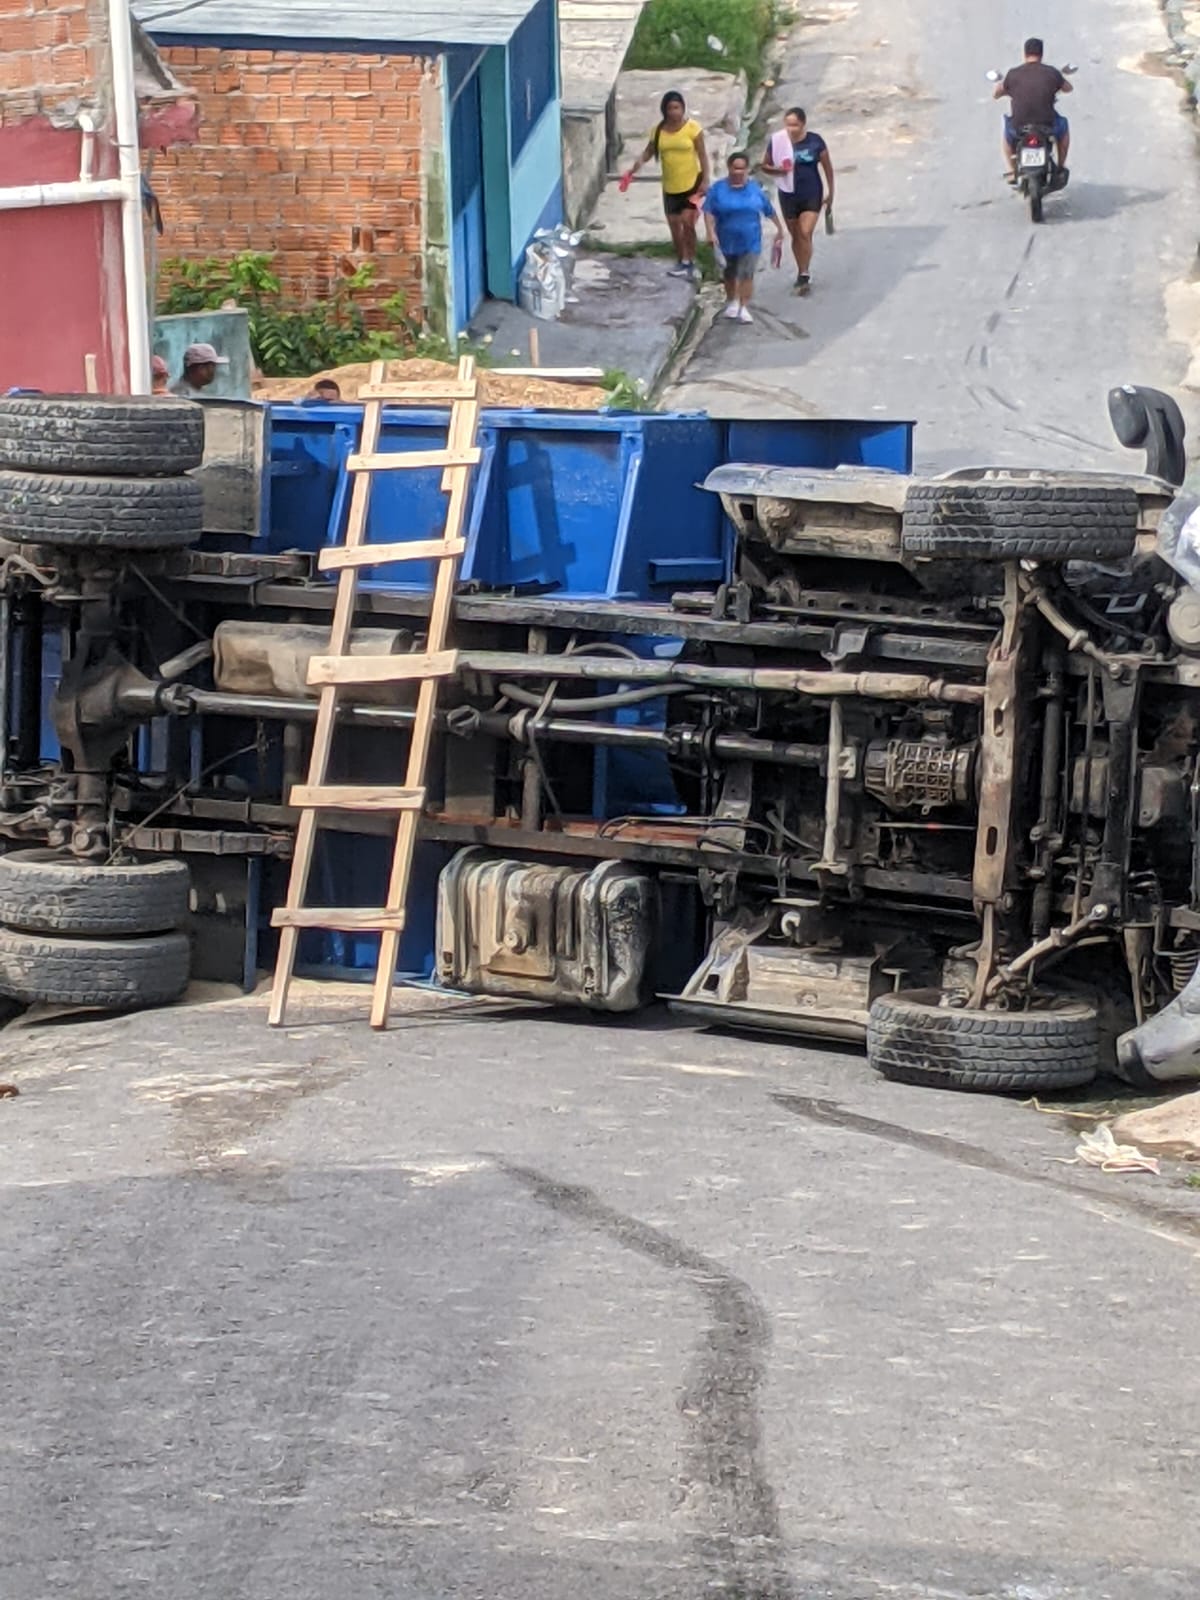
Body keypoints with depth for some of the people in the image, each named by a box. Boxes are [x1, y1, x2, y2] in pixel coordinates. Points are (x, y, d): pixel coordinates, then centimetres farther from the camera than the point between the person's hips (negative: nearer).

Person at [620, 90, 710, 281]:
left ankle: (689, 262, -1)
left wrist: (706, 180, -13)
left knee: (688, 222, -13)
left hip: (692, 183, -4)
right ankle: (681, 261, 26)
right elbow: (648, 153, 6)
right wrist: (634, 169, -13)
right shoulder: (658, 130, 0)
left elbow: (702, 155, -8)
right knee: (674, 225, 10)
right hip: (670, 186, 4)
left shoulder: (692, 128, -10)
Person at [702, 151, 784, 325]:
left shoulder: (755, 189, -2)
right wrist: (711, 233, -23)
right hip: (727, 241, 1)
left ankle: (744, 308, -3)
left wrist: (779, 228, 18)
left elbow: (769, 210, 9)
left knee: (747, 275, -8)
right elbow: (709, 212, -11)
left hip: (750, 242, -1)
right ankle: (732, 303, 36)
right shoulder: (719, 189, -7)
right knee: (730, 274, 16)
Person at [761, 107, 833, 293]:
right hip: (788, 195, 2)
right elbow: (765, 166, 2)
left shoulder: (815, 141, -10)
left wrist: (830, 192, 5)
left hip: (812, 194, -2)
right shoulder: (778, 141, -8)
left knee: (805, 234, -13)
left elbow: (827, 167, 1)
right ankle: (802, 272, 29)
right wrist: (777, 170, -20)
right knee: (795, 236, 13)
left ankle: (805, 274, -3)